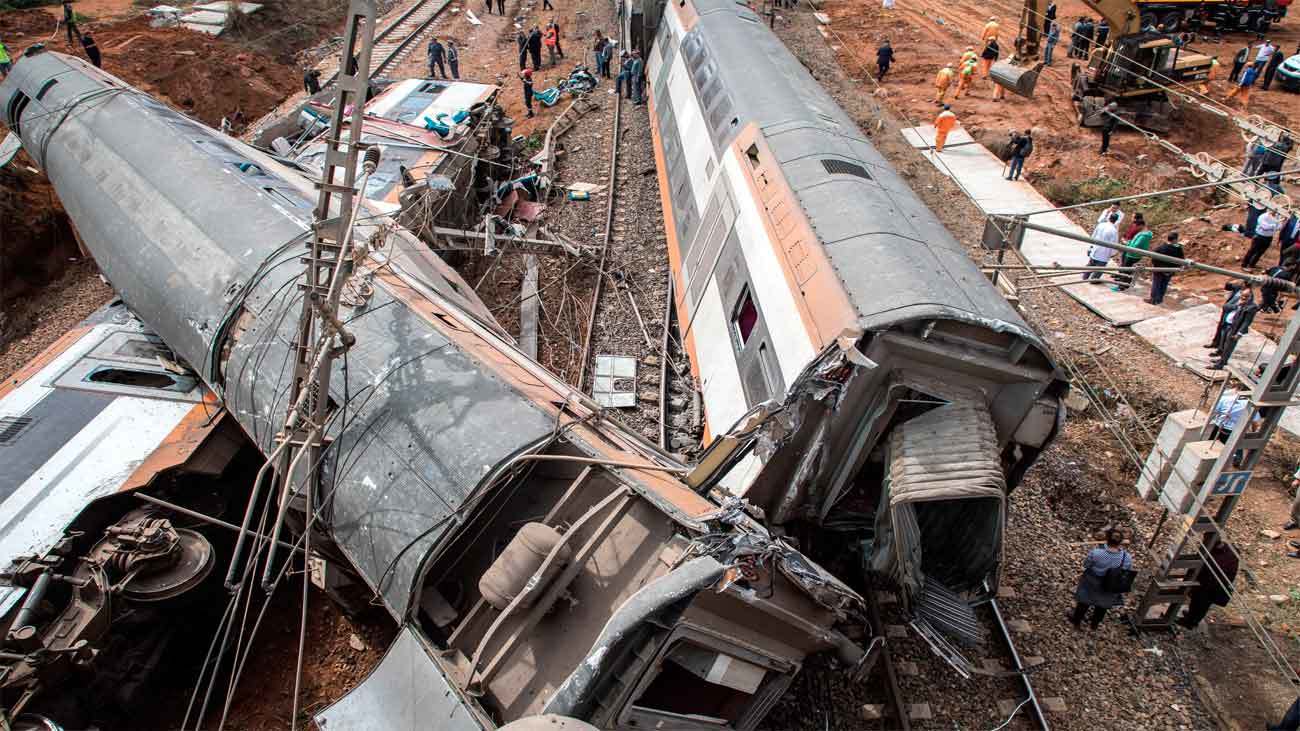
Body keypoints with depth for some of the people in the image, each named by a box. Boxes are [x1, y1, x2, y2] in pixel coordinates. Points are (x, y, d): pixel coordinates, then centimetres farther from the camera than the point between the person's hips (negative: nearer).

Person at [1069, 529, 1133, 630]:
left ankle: (1077, 622, 52)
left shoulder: (1096, 553, -35)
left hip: (1091, 585, -2)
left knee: (1084, 603, 28)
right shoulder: (1127, 558, -29)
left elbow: (1086, 565, -17)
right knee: (1102, 606, 32)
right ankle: (1095, 624, 57)